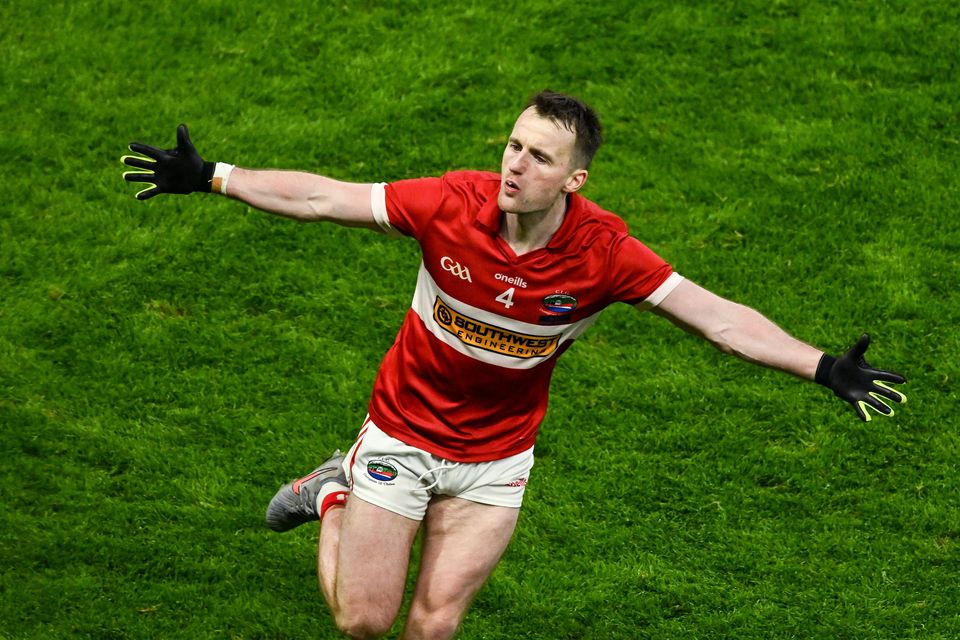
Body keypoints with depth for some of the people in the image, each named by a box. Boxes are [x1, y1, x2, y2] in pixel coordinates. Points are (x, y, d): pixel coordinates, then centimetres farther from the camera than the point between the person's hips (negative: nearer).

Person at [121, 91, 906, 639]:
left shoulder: (603, 251, -22)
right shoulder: (453, 202, -23)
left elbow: (718, 317, -20)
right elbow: (323, 198, -15)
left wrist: (824, 368, -27)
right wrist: (208, 178, -16)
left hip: (495, 456, 0)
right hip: (403, 432, 0)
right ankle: (333, 496, 35)